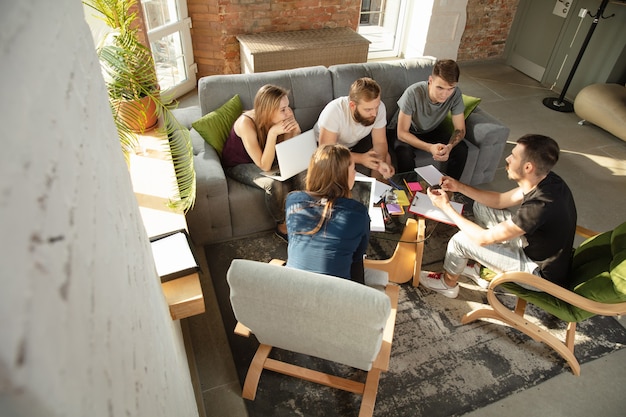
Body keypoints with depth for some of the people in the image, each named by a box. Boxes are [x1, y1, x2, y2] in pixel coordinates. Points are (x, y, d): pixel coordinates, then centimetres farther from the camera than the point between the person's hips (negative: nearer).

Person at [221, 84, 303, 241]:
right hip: (238, 166, -5)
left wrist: (295, 130, -27)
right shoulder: (246, 123, -32)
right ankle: (283, 226, -6)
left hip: (265, 160, 5)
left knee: (302, 176, -20)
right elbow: (264, 166, -32)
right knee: (276, 185, -32)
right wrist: (272, 133, -40)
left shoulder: (281, 118, -17)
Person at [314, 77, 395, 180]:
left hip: (357, 141, 4)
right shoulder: (334, 111, -38)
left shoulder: (379, 107, -26)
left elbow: (380, 142, -16)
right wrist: (360, 158, -39)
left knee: (386, 158, -11)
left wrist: (381, 163, -36)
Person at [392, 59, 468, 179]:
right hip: (407, 132, -4)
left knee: (461, 149, -17)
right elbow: (402, 133, -29)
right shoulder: (413, 93, -33)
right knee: (405, 154, -35)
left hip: (431, 131, 4)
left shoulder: (455, 94, -22)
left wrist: (449, 146, -36)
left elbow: (460, 130, -13)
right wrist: (430, 148, -43)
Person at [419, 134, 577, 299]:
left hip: (540, 272, -8)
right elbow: (501, 200, 4)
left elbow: (483, 239, -27)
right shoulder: (546, 179, -11)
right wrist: (460, 187, -4)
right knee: (481, 206, 7)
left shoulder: (540, 206, -37)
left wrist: (446, 207, -20)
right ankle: (483, 269, 22)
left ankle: (448, 284, 19)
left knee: (460, 240, -12)